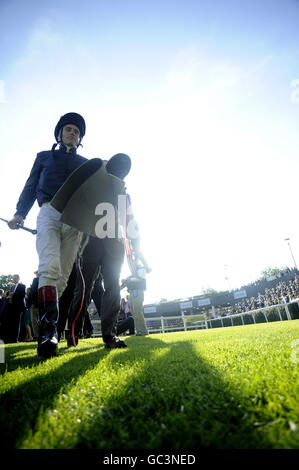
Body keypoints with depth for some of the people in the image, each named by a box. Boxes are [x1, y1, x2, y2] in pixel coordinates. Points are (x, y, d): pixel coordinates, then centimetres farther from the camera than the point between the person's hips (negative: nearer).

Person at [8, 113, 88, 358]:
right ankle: (49, 328, -27)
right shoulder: (44, 157, 25)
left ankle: (47, 330, 0)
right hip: (49, 212, -1)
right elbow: (31, 187, 17)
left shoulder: (85, 163, 26)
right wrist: (20, 213, 2)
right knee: (50, 266, -23)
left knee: (63, 274, -6)